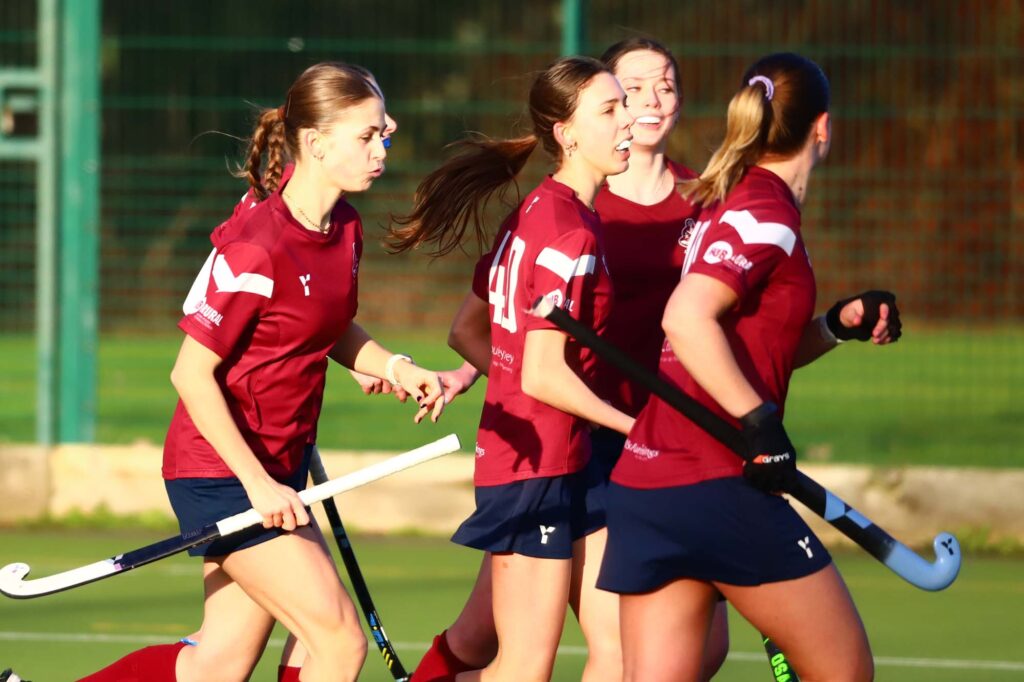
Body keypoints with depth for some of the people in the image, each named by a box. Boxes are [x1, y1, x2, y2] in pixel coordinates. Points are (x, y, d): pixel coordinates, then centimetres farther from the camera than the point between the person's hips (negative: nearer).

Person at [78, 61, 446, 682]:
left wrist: (396, 368, 0)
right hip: (223, 473, -9)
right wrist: (258, 481, -21)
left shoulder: (345, 229, 3)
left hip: (278, 469, 9)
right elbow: (192, 373, -19)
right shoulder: (257, 248, -22)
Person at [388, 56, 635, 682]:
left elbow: (467, 331, 17)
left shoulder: (534, 215, 10)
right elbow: (544, 375, -21)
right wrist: (635, 425, -11)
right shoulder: (572, 233, -18)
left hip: (569, 466, 9)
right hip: (536, 468, -9)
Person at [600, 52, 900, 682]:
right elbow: (687, 319, -24)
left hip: (642, 479, 8)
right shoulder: (765, 213, -9)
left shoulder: (723, 201, 17)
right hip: (716, 486, -8)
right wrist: (761, 424, -23)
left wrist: (840, 323, 13)